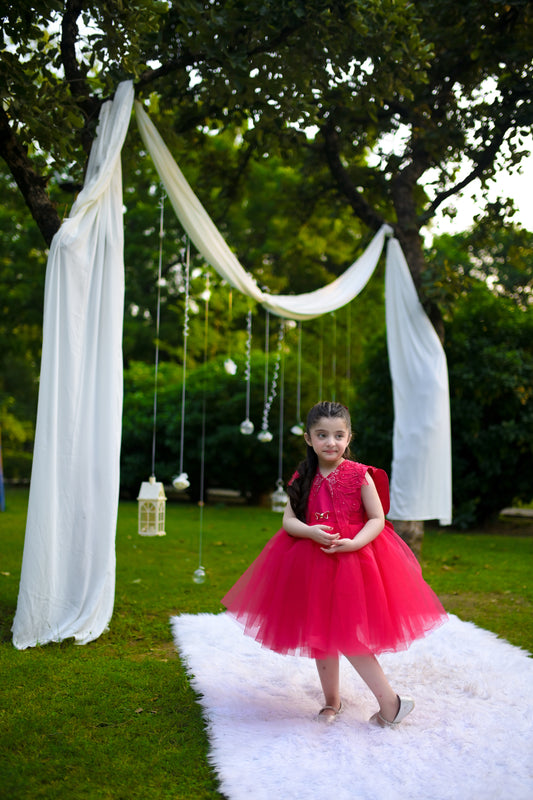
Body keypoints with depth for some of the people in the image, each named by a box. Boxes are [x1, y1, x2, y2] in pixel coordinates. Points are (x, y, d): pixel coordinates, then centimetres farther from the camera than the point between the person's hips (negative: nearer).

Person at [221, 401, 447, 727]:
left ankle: (390, 702, 5)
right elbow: (289, 520, 1)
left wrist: (353, 543, -23)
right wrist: (311, 531, -19)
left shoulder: (359, 475, -7)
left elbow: (378, 519, -7)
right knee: (319, 633, 12)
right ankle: (332, 701, 29)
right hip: (312, 563, 5)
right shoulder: (303, 479, 3)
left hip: (353, 560, -4)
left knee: (348, 633, -7)